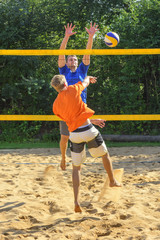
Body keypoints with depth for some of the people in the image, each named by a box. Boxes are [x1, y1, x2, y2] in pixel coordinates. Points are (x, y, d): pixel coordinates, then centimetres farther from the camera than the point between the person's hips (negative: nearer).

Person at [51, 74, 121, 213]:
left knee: (76, 168, 11)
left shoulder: (55, 105, 6)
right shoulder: (73, 90, -5)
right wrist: (88, 78, 42)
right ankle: (112, 181, 40)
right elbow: (86, 82, 16)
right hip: (88, 131, -3)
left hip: (74, 134, 3)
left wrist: (93, 121, 29)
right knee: (105, 154, 24)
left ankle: (76, 200, 0)